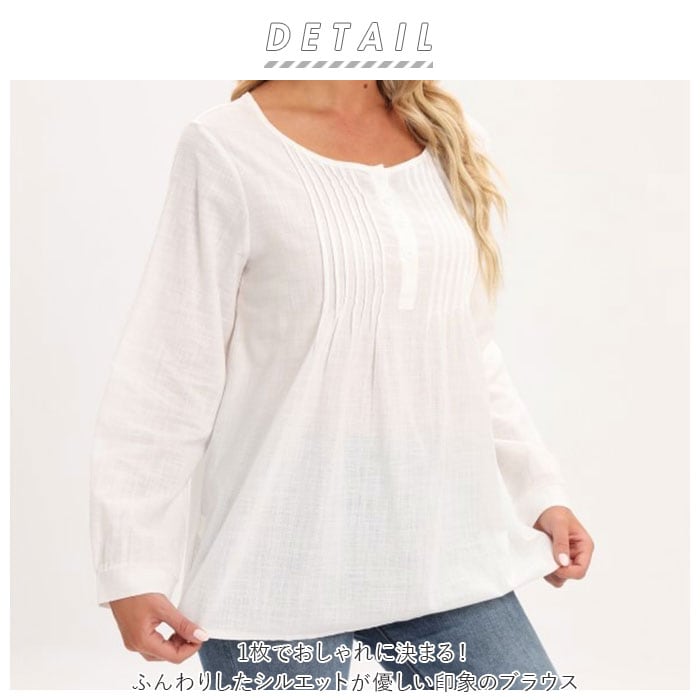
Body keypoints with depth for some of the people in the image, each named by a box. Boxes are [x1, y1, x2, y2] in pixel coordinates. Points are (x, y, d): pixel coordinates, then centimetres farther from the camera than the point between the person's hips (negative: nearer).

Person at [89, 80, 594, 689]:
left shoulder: (455, 144, 10)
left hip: (447, 555, 5)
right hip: (282, 571, -4)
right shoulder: (226, 149, -5)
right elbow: (169, 373, -6)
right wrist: (133, 563, -8)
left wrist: (540, 490, 11)